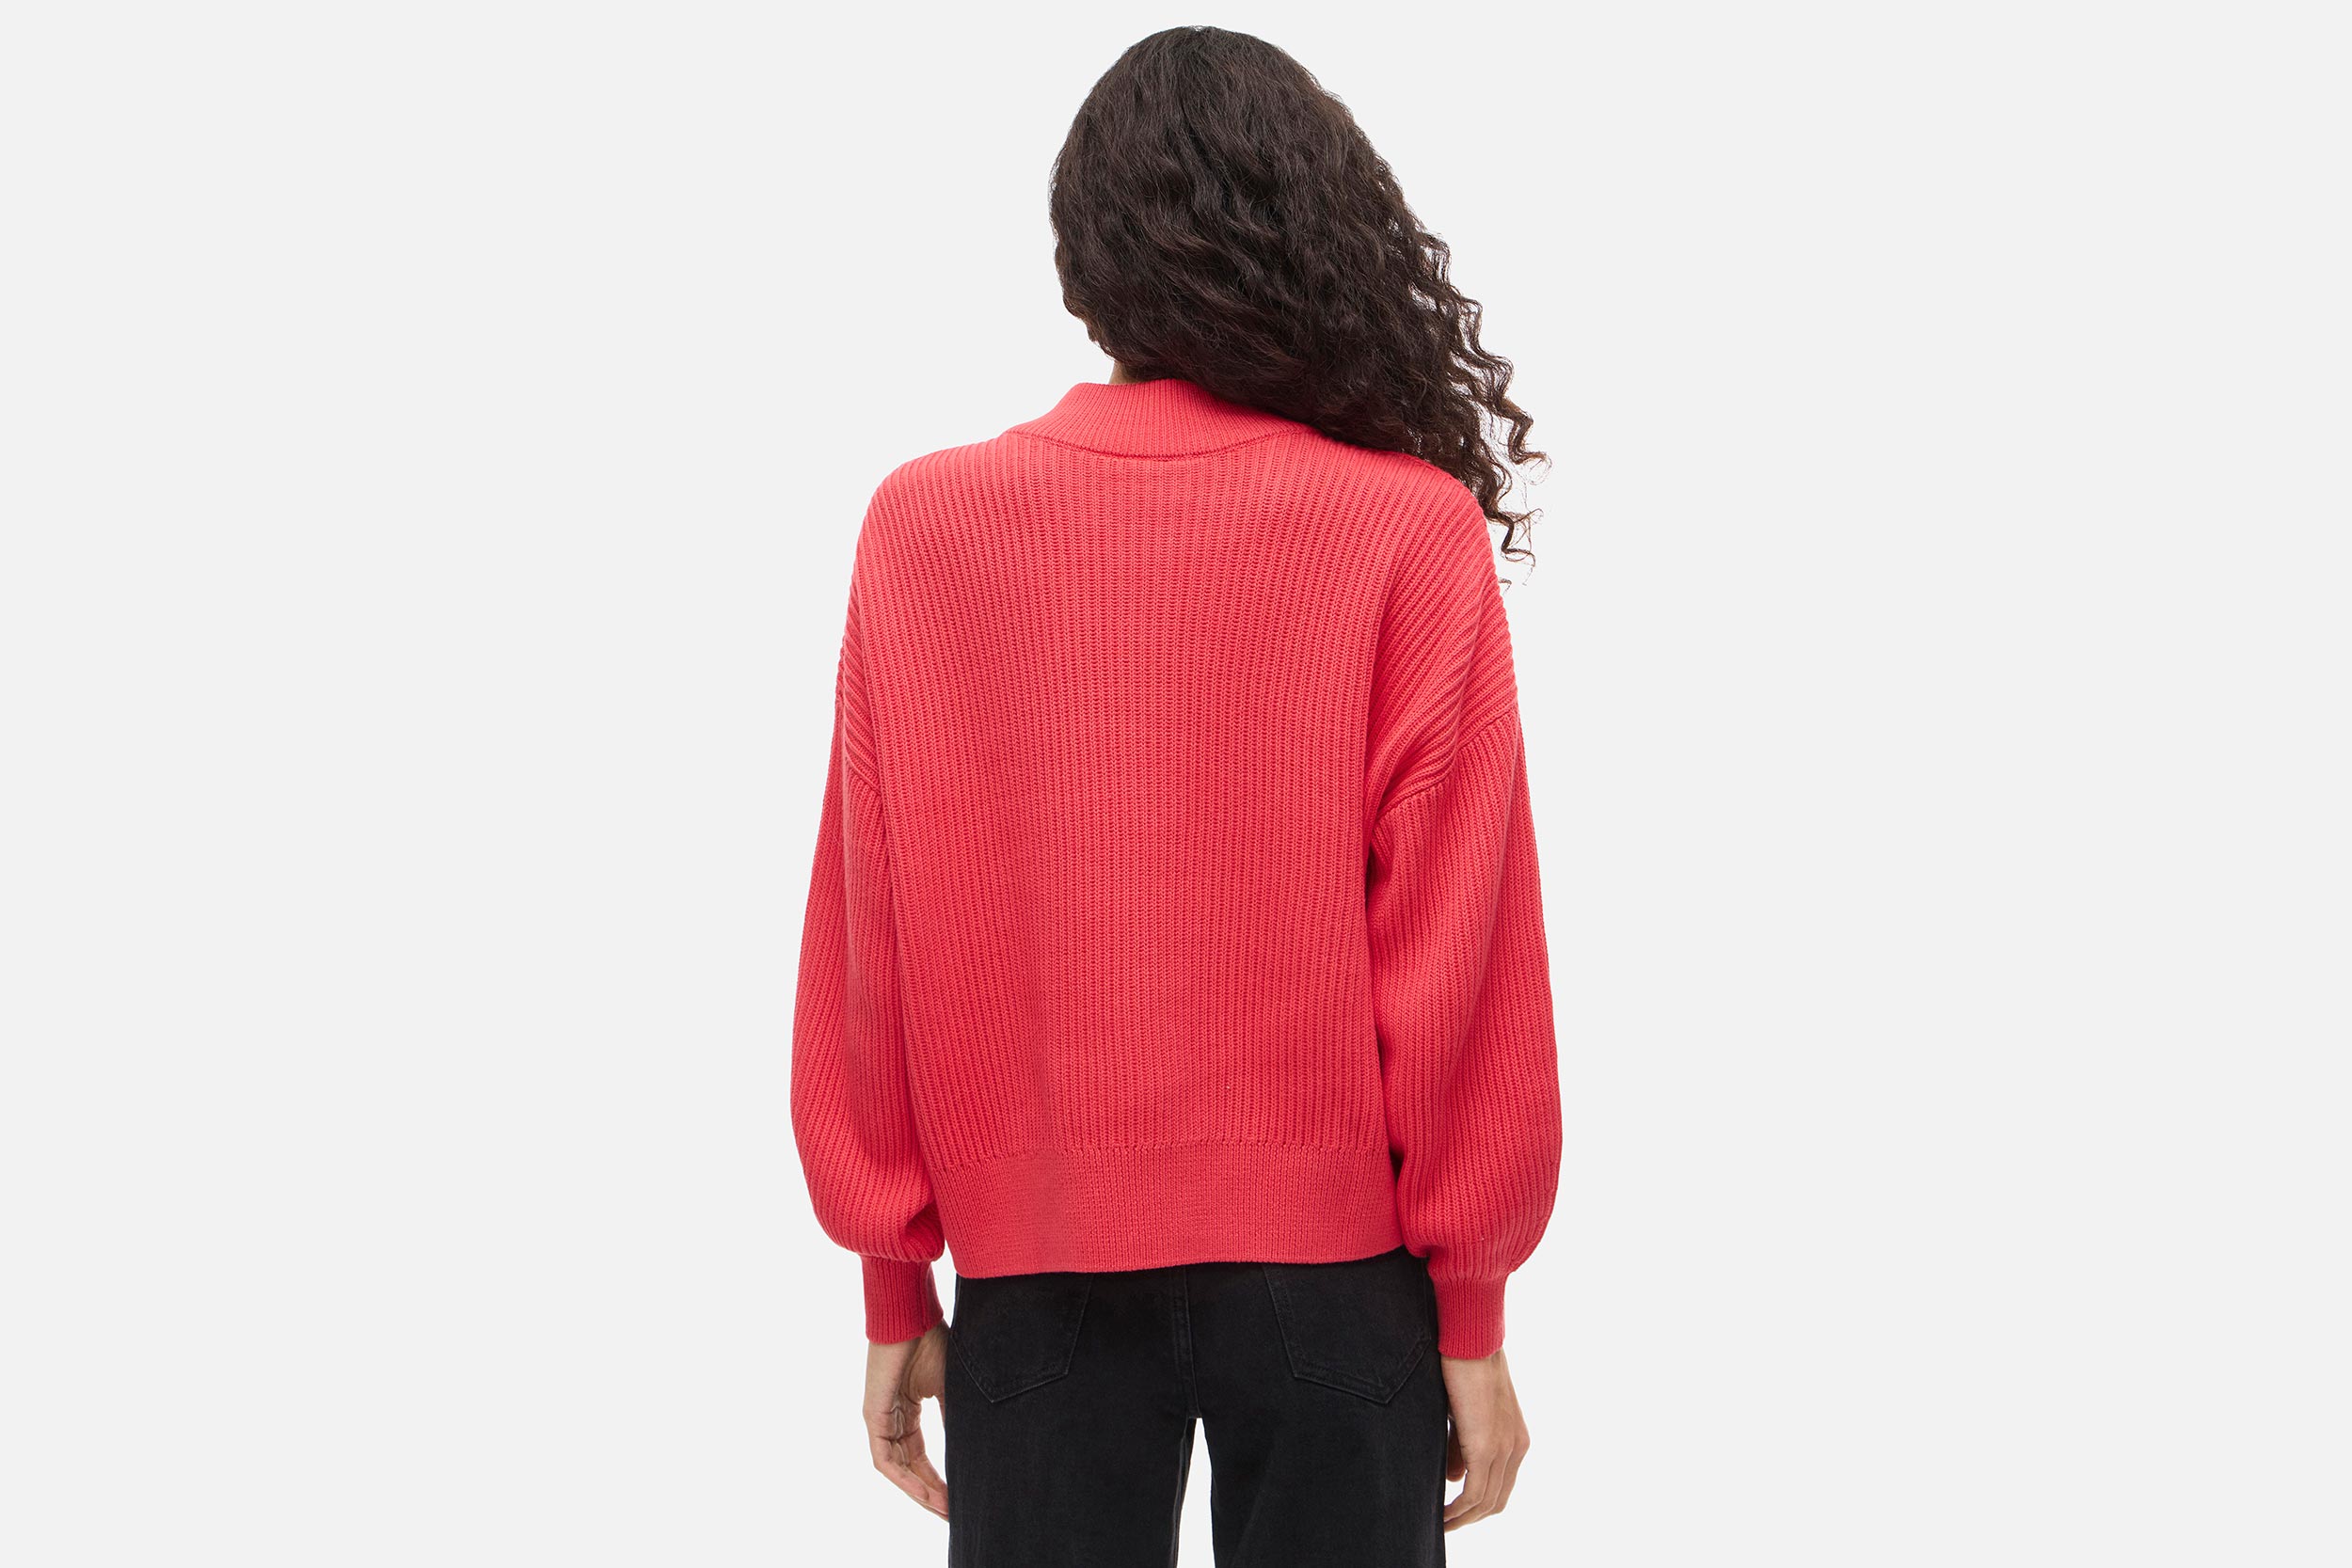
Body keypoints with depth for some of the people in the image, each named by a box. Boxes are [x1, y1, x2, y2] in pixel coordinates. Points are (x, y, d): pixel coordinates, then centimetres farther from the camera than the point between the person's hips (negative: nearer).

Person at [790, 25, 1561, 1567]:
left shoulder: (923, 525, -3)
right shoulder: (1415, 535, -7)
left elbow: (872, 948, 0)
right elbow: (1456, 959, -7)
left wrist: (896, 1288, 8)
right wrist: (1472, 1313, 2)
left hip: (1033, 1272, 2)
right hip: (1333, 1266, -1)